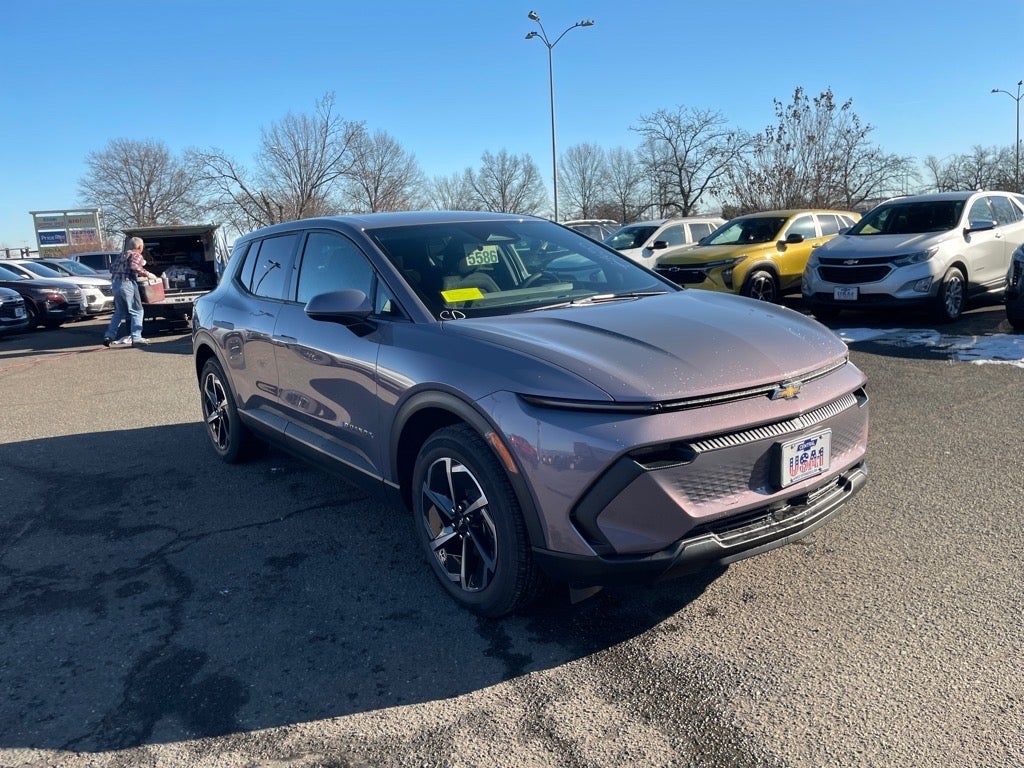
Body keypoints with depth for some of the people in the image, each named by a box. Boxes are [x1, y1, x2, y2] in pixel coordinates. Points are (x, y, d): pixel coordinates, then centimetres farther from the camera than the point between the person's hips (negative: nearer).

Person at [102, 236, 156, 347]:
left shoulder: (121, 255, 23)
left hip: (116, 284, 8)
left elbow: (112, 268, 22)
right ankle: (136, 338, -10)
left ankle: (109, 336, 13)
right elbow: (135, 267, -19)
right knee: (137, 311, -2)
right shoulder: (137, 256, 0)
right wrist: (147, 274, -12)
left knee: (119, 312, 17)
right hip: (128, 283, -8)